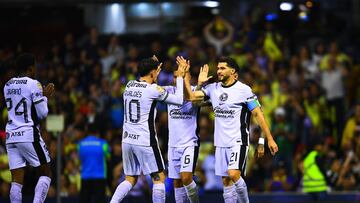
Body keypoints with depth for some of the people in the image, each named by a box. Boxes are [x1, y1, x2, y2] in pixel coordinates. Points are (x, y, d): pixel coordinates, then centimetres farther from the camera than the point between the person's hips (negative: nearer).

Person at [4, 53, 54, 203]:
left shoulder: (8, 86, 13)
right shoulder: (34, 85, -7)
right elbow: (42, 113, -8)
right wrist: (45, 97, 9)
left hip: (11, 136, 6)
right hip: (29, 135, -6)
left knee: (17, 181, 3)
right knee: (45, 174, 7)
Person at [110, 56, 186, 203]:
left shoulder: (129, 85, 7)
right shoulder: (154, 89, -11)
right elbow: (179, 100, -2)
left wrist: (155, 71, 34)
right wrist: (180, 77, 8)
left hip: (127, 140, 6)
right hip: (145, 141, -6)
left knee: (130, 180, 15)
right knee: (159, 178, 5)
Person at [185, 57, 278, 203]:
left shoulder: (243, 90, -7)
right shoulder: (213, 88, 9)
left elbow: (258, 114, -6)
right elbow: (191, 96, 4)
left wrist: (269, 139, -8)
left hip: (238, 141, -6)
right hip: (221, 143, 6)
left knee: (234, 174, -22)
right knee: (226, 181, 5)